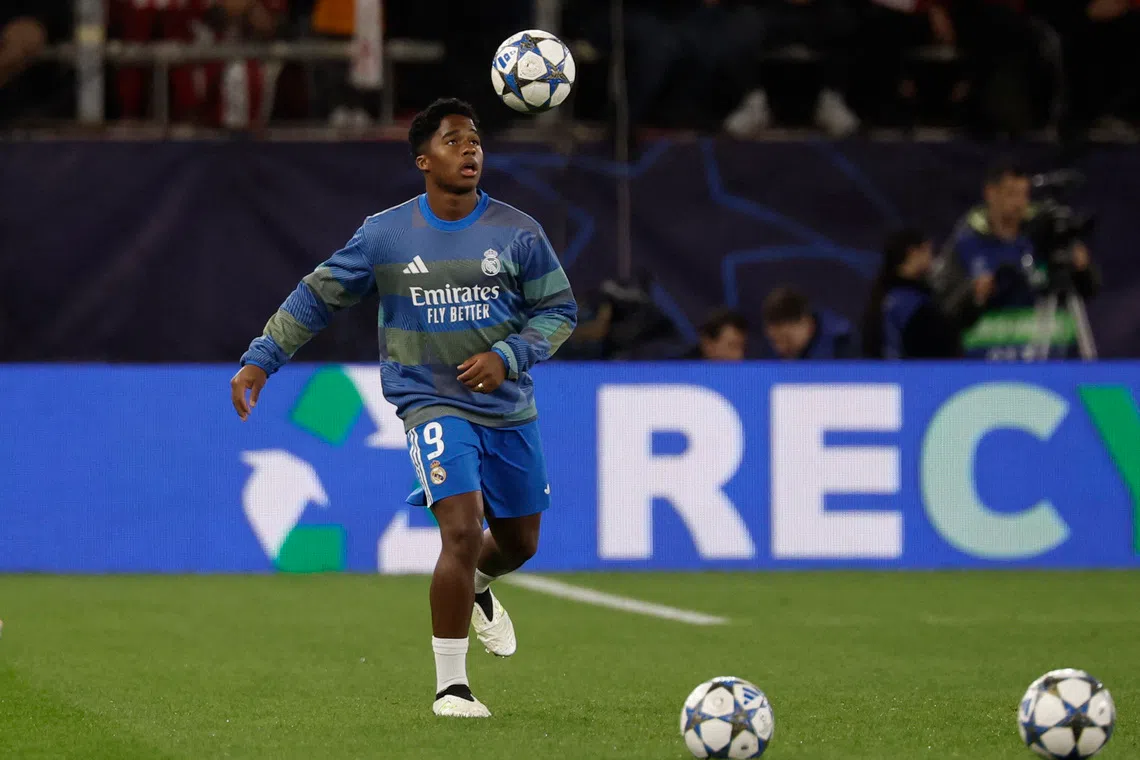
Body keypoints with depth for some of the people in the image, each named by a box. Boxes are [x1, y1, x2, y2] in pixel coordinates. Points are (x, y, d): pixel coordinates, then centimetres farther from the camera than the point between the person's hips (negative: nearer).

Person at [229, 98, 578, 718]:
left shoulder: (517, 234, -3)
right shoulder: (385, 235, -4)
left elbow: (558, 309, 3)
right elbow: (317, 296, 5)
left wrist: (507, 356, -14)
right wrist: (260, 360, 1)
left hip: (510, 410, 3)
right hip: (433, 405, -3)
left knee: (517, 543, 16)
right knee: (462, 530, -21)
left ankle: (476, 590, 55)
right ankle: (450, 686, -11)